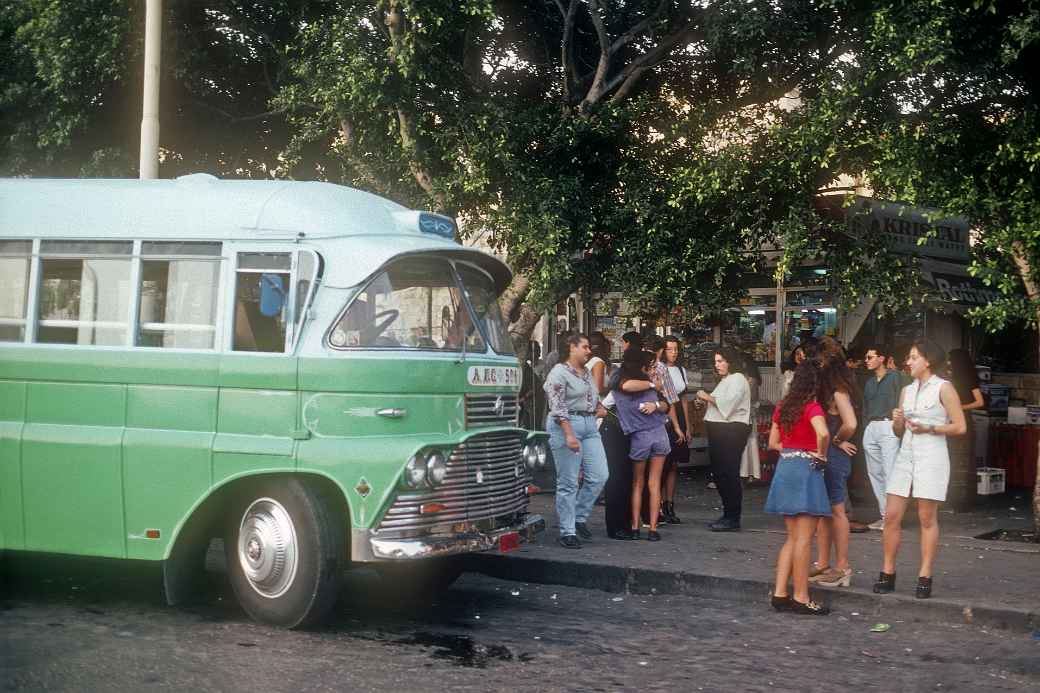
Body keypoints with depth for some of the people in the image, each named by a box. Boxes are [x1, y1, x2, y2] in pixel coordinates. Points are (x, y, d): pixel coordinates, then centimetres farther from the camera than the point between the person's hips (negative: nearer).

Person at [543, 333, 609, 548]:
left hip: (590, 426, 8)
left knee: (599, 477, 1)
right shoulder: (559, 372, -9)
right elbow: (557, 407, -16)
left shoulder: (587, 373, 17)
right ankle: (567, 532, 4)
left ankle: (579, 518, 18)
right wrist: (569, 435, -24)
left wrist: (600, 407, 13)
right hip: (567, 426, -8)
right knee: (568, 483, -3)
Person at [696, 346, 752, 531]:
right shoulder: (725, 380, 22)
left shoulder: (737, 379, -7)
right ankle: (727, 514, 19)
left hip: (732, 431, -10)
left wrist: (708, 397, -9)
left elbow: (727, 403, -19)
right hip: (719, 431, 10)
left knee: (729, 474, -9)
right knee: (719, 473, 10)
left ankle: (733, 519, -5)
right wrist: (705, 400, 7)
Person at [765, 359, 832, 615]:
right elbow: (823, 433, -29)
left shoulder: (782, 406, 10)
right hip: (806, 469, -7)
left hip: (784, 468, 7)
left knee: (792, 538, 14)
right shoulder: (812, 407, -10)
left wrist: (791, 450, 9)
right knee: (804, 539, -2)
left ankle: (780, 593, 11)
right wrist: (821, 454, -13)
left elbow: (773, 442, 15)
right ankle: (800, 598, 0)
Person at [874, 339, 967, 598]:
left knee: (927, 518, -1)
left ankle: (924, 578, 4)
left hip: (931, 457, -5)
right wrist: (897, 421, -4)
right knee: (891, 516, 0)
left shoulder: (943, 388, -2)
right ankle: (887, 574, 7)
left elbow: (960, 427, -5)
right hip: (906, 455, 6)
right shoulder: (907, 390, 14)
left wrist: (928, 428, -14)